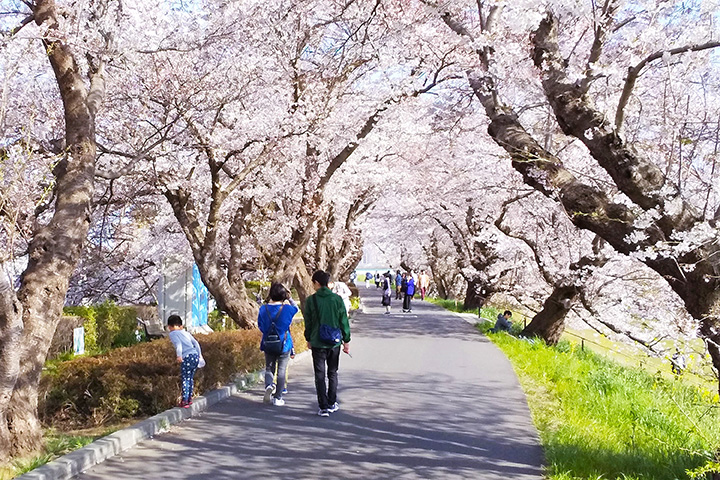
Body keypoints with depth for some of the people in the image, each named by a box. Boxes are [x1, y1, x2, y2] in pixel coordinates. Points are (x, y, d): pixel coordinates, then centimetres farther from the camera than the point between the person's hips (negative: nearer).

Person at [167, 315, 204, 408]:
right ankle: (189, 398, 25)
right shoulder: (186, 333, 24)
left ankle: (184, 401, -1)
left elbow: (178, 343, -11)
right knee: (190, 378, 19)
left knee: (185, 379, 1)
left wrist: (179, 355, -24)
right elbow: (196, 343, 19)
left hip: (187, 357, -6)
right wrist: (200, 355, 26)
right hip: (196, 355, 6)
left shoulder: (172, 334, 7)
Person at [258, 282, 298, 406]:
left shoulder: (263, 309, -5)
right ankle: (278, 398, 6)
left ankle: (269, 385, -15)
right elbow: (295, 308, 12)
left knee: (269, 368, 15)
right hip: (284, 344, -2)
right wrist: (289, 298, 15)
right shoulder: (287, 308, -11)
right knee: (282, 370, 5)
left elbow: (260, 326, 5)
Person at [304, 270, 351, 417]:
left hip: (317, 343, -2)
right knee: (333, 373, 16)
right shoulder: (337, 299, -3)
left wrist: (308, 339, 15)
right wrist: (346, 341, 9)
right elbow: (344, 321, 0)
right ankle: (332, 404, 21)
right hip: (334, 342, 2)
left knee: (320, 375, 4)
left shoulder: (311, 300, -6)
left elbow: (308, 322, 1)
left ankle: (323, 407, 0)